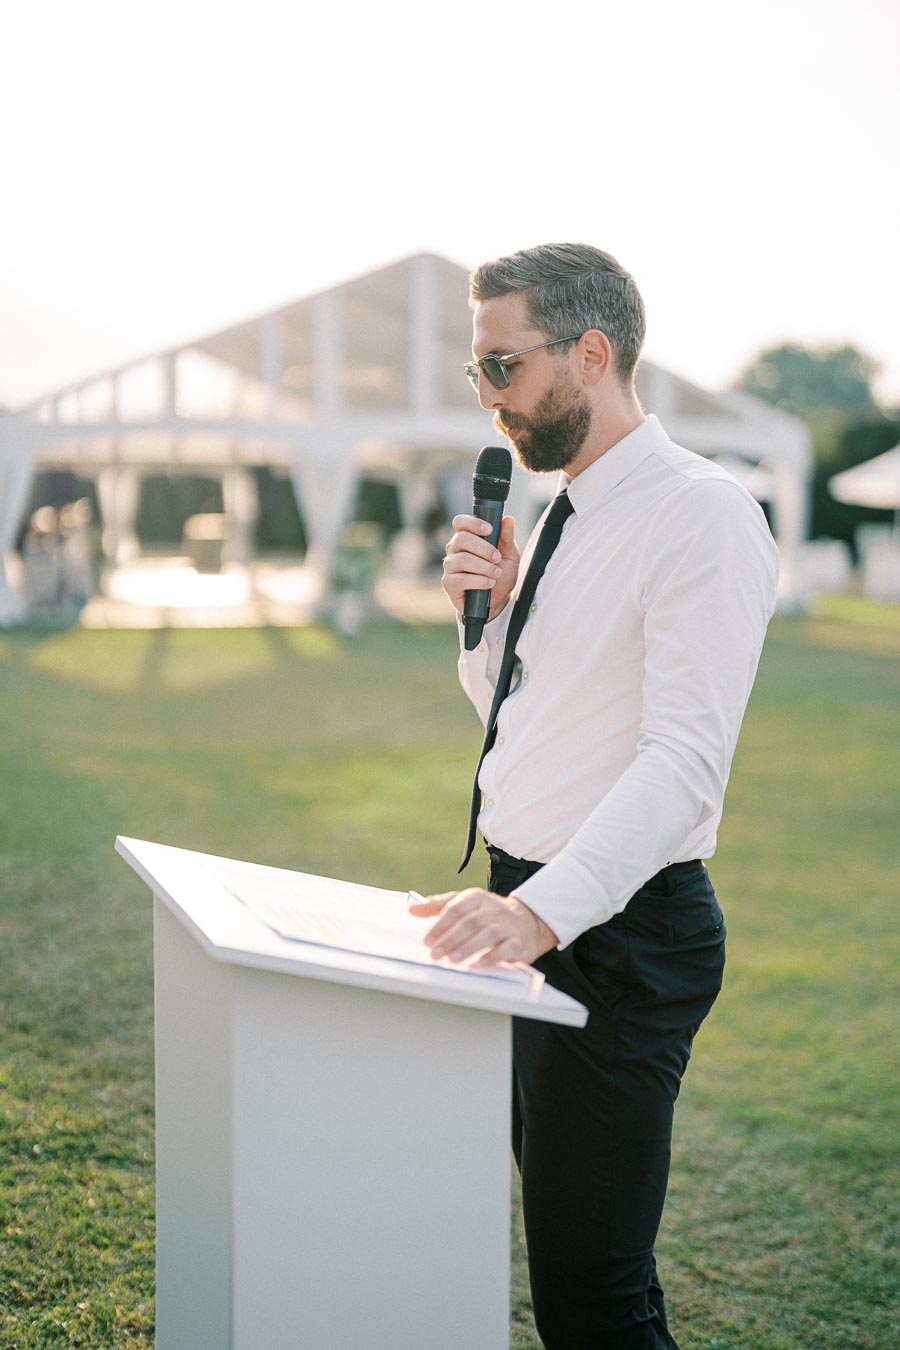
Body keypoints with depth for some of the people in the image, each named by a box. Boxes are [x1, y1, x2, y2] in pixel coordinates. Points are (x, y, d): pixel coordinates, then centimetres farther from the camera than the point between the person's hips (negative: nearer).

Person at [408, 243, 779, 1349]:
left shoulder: (702, 515, -15)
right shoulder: (569, 517, 14)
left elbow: (686, 759, -25)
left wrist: (543, 911, -35)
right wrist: (487, 611, 3)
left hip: (618, 933, -9)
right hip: (529, 911, 9)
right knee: (558, 1236, 18)